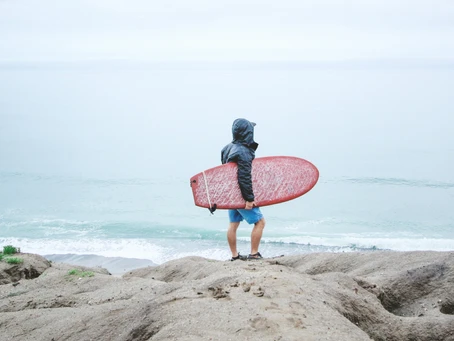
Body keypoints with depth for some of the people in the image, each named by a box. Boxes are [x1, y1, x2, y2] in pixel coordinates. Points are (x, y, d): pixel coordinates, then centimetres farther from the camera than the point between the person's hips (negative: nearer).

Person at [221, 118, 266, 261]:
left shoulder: (228, 148, 7)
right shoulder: (243, 152, -21)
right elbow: (244, 178, -25)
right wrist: (249, 198, -22)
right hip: (241, 195, -9)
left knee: (233, 224, 12)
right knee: (260, 221, 0)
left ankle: (234, 256, 18)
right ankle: (254, 254, 0)